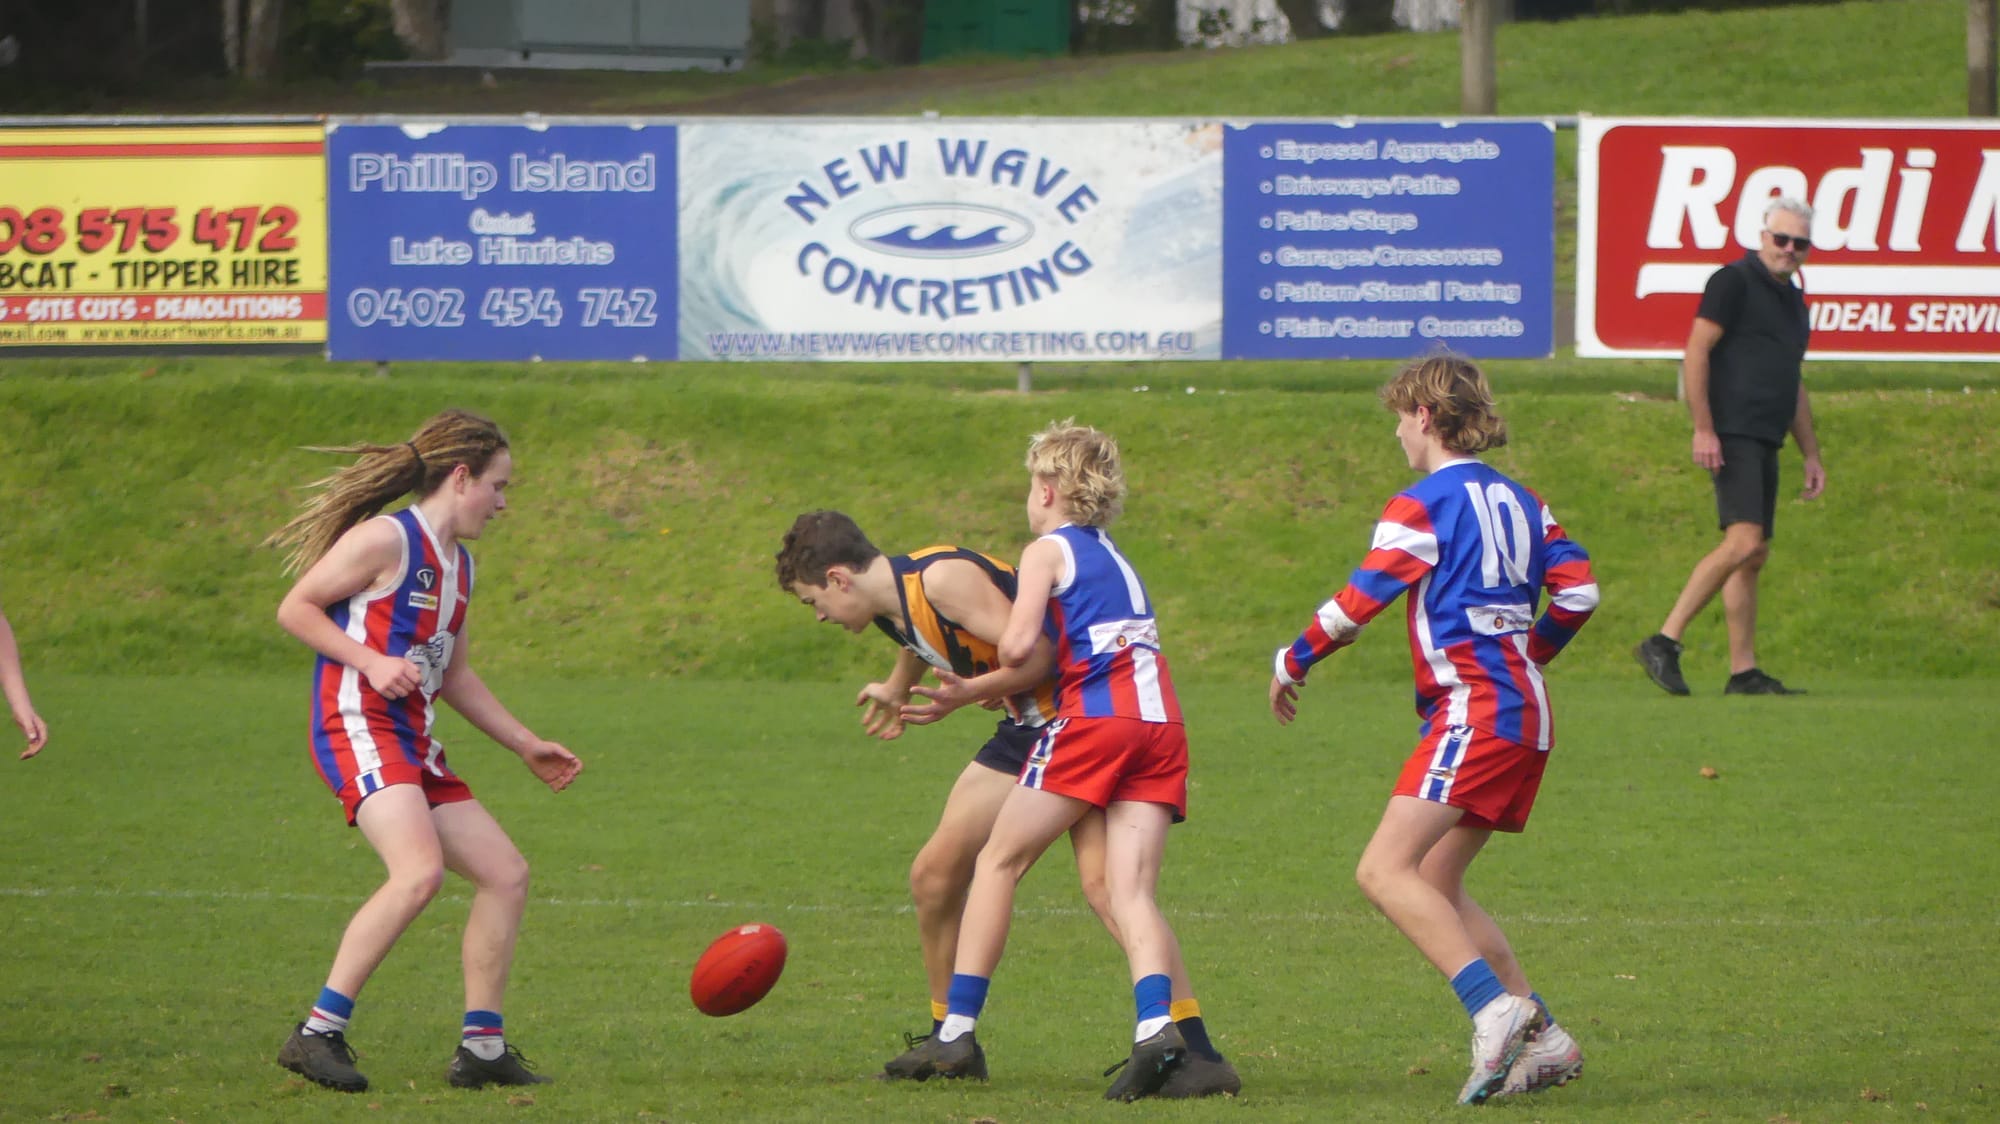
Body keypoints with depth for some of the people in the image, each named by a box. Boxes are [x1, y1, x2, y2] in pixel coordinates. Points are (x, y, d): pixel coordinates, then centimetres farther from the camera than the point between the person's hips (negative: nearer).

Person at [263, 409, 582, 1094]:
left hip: (412, 744, 10)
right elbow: (296, 609, -9)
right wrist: (372, 663, -19)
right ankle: (319, 1034, -26)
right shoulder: (386, 540, -7)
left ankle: (482, 1047, 14)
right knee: (420, 870, -29)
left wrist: (526, 746, 30)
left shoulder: (458, 565, 21)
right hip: (359, 729, -10)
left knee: (505, 875, 7)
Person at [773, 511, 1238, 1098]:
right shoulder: (893, 604, 9)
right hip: (1026, 727, 10)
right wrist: (896, 689, 46)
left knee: (1103, 882, -22)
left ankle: (1198, 1054, -24)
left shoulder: (943, 576, -20)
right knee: (934, 874, 6)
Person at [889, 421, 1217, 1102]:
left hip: (1095, 718, -7)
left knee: (998, 861, 6)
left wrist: (1001, 668, 14)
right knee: (1130, 893, -5)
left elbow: (1019, 648, -9)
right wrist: (967, 692, 36)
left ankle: (957, 1032, 3)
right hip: (1161, 725, 7)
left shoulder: (1048, 551, 6)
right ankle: (1157, 1026, -32)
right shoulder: (1113, 559, 29)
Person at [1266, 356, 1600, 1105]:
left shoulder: (1424, 505, -7)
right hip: (1526, 713, 9)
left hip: (1473, 707, -9)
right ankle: (1543, 1040, 10)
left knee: (1385, 871, -16)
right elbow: (1577, 591, 13)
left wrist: (1293, 663, 6)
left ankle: (1496, 1010, -29)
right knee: (1437, 887, 15)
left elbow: (1360, 601, -9)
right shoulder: (1518, 501, 16)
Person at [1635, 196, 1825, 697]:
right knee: (1743, 541, -20)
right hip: (1732, 434, -9)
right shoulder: (1734, 282, -5)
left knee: (1754, 556, 7)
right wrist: (1702, 428, -18)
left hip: (1765, 443, 9)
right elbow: (1696, 351, -11)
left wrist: (1811, 455, 26)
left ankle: (1744, 672, 8)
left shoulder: (1792, 298, 21)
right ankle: (1664, 641, -18)